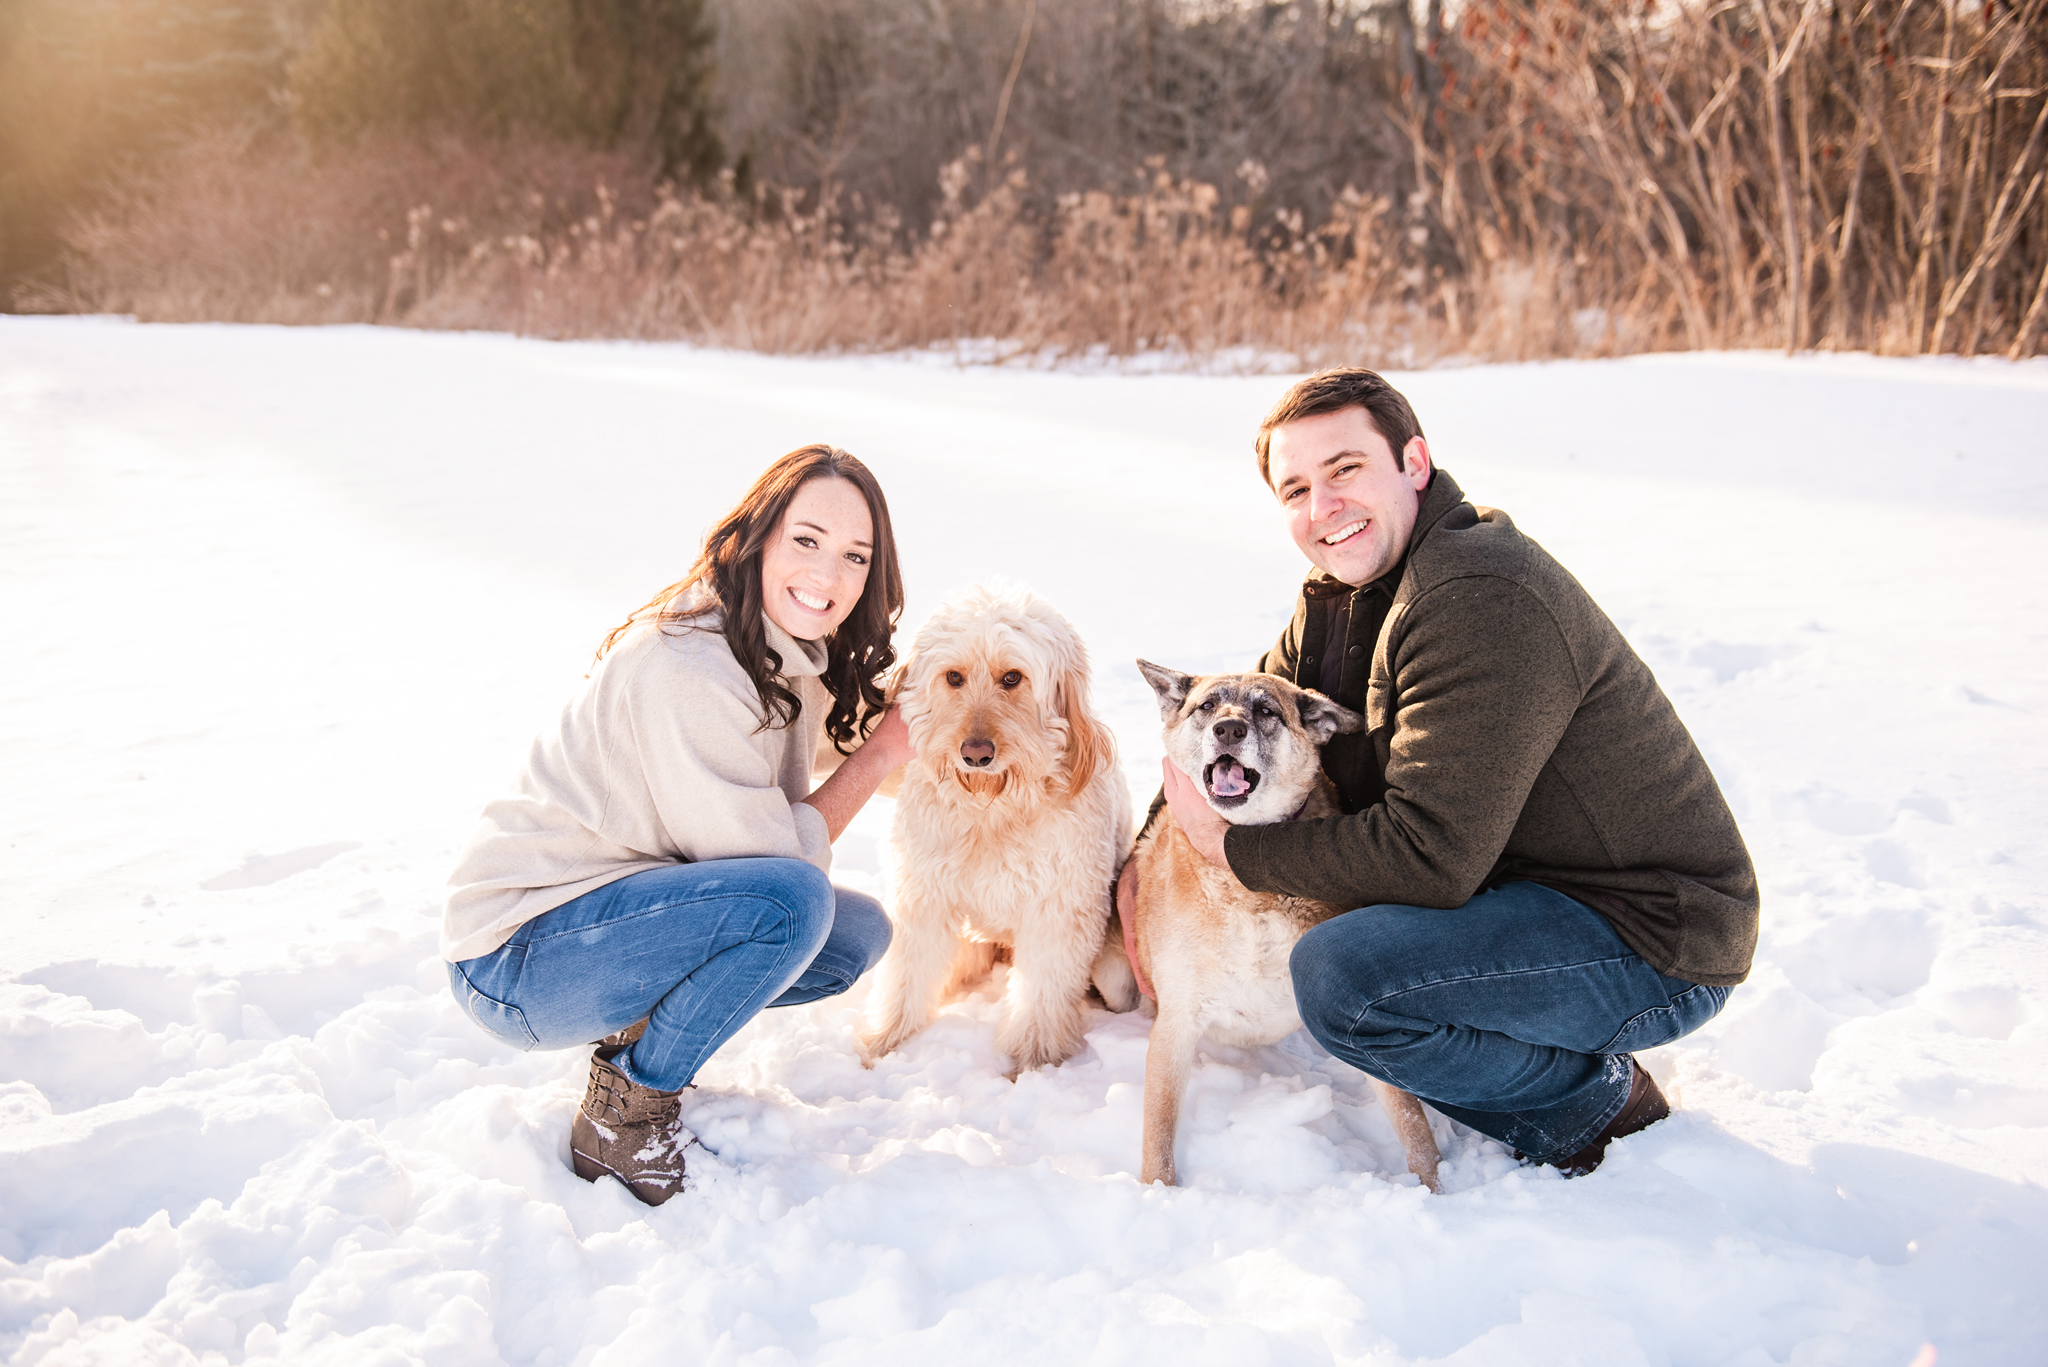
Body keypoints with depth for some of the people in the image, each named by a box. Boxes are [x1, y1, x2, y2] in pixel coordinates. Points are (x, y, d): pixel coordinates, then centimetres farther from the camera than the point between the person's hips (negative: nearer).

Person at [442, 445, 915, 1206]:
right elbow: (774, 860, -21)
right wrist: (881, 753, -12)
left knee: (859, 934, 5)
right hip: (516, 956, -9)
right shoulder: (689, 666, -26)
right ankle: (624, 1114, -11)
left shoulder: (798, 656, 4)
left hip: (620, 905, 9)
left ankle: (637, 1031, 9)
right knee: (793, 900, -29)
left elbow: (782, 822, 3)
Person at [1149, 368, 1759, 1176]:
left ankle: (1597, 1110, -2)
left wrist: (1239, 852, -18)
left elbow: (1429, 855, -29)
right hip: (1528, 887, 10)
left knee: (1340, 977, -26)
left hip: (1653, 939, -10)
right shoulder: (1340, 592, 6)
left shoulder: (1485, 602, -26)